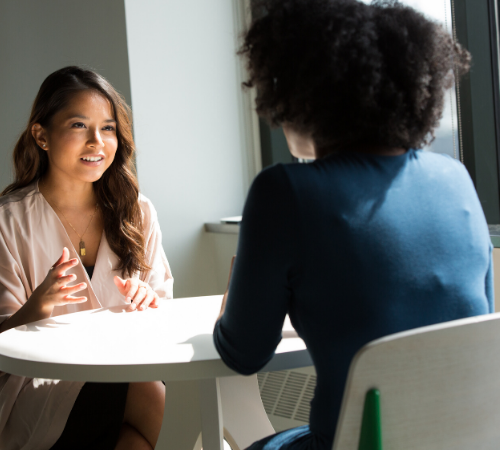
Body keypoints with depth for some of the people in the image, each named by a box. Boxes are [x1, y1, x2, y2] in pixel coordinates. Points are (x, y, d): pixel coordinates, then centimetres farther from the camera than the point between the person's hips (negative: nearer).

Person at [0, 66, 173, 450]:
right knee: (154, 400, -31)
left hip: (127, 372, 5)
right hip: (41, 387, -5)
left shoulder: (138, 213, 8)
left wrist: (149, 304, -10)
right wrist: (41, 304, -24)